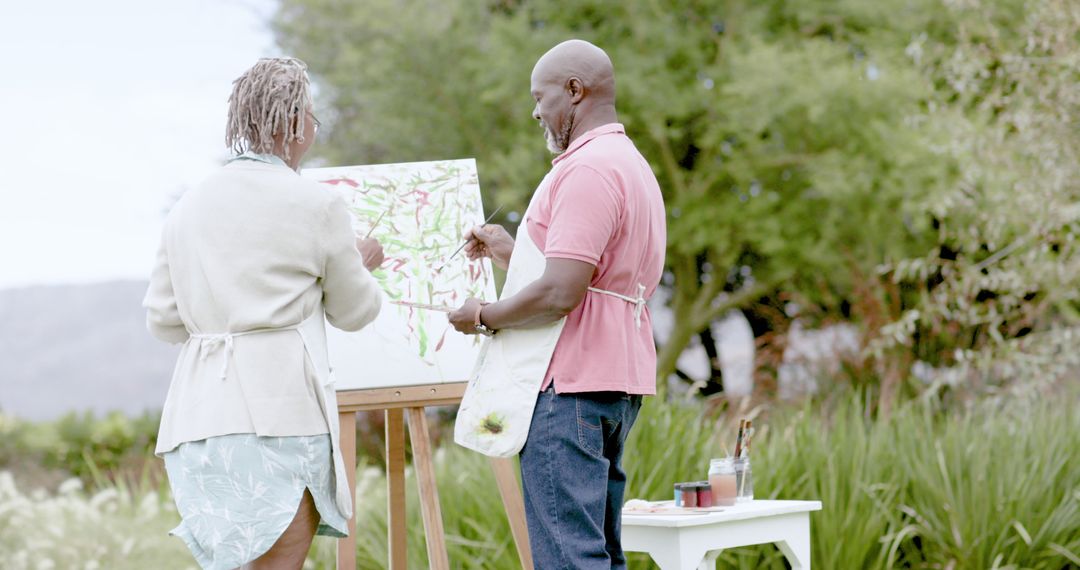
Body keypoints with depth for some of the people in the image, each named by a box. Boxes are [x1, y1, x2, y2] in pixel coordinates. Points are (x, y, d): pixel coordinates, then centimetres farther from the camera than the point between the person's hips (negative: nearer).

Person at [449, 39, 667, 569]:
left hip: (569, 385, -11)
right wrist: (508, 252, 22)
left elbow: (560, 294, -21)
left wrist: (484, 316, -7)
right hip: (616, 378, 11)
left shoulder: (588, 169, -14)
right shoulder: (630, 163, 21)